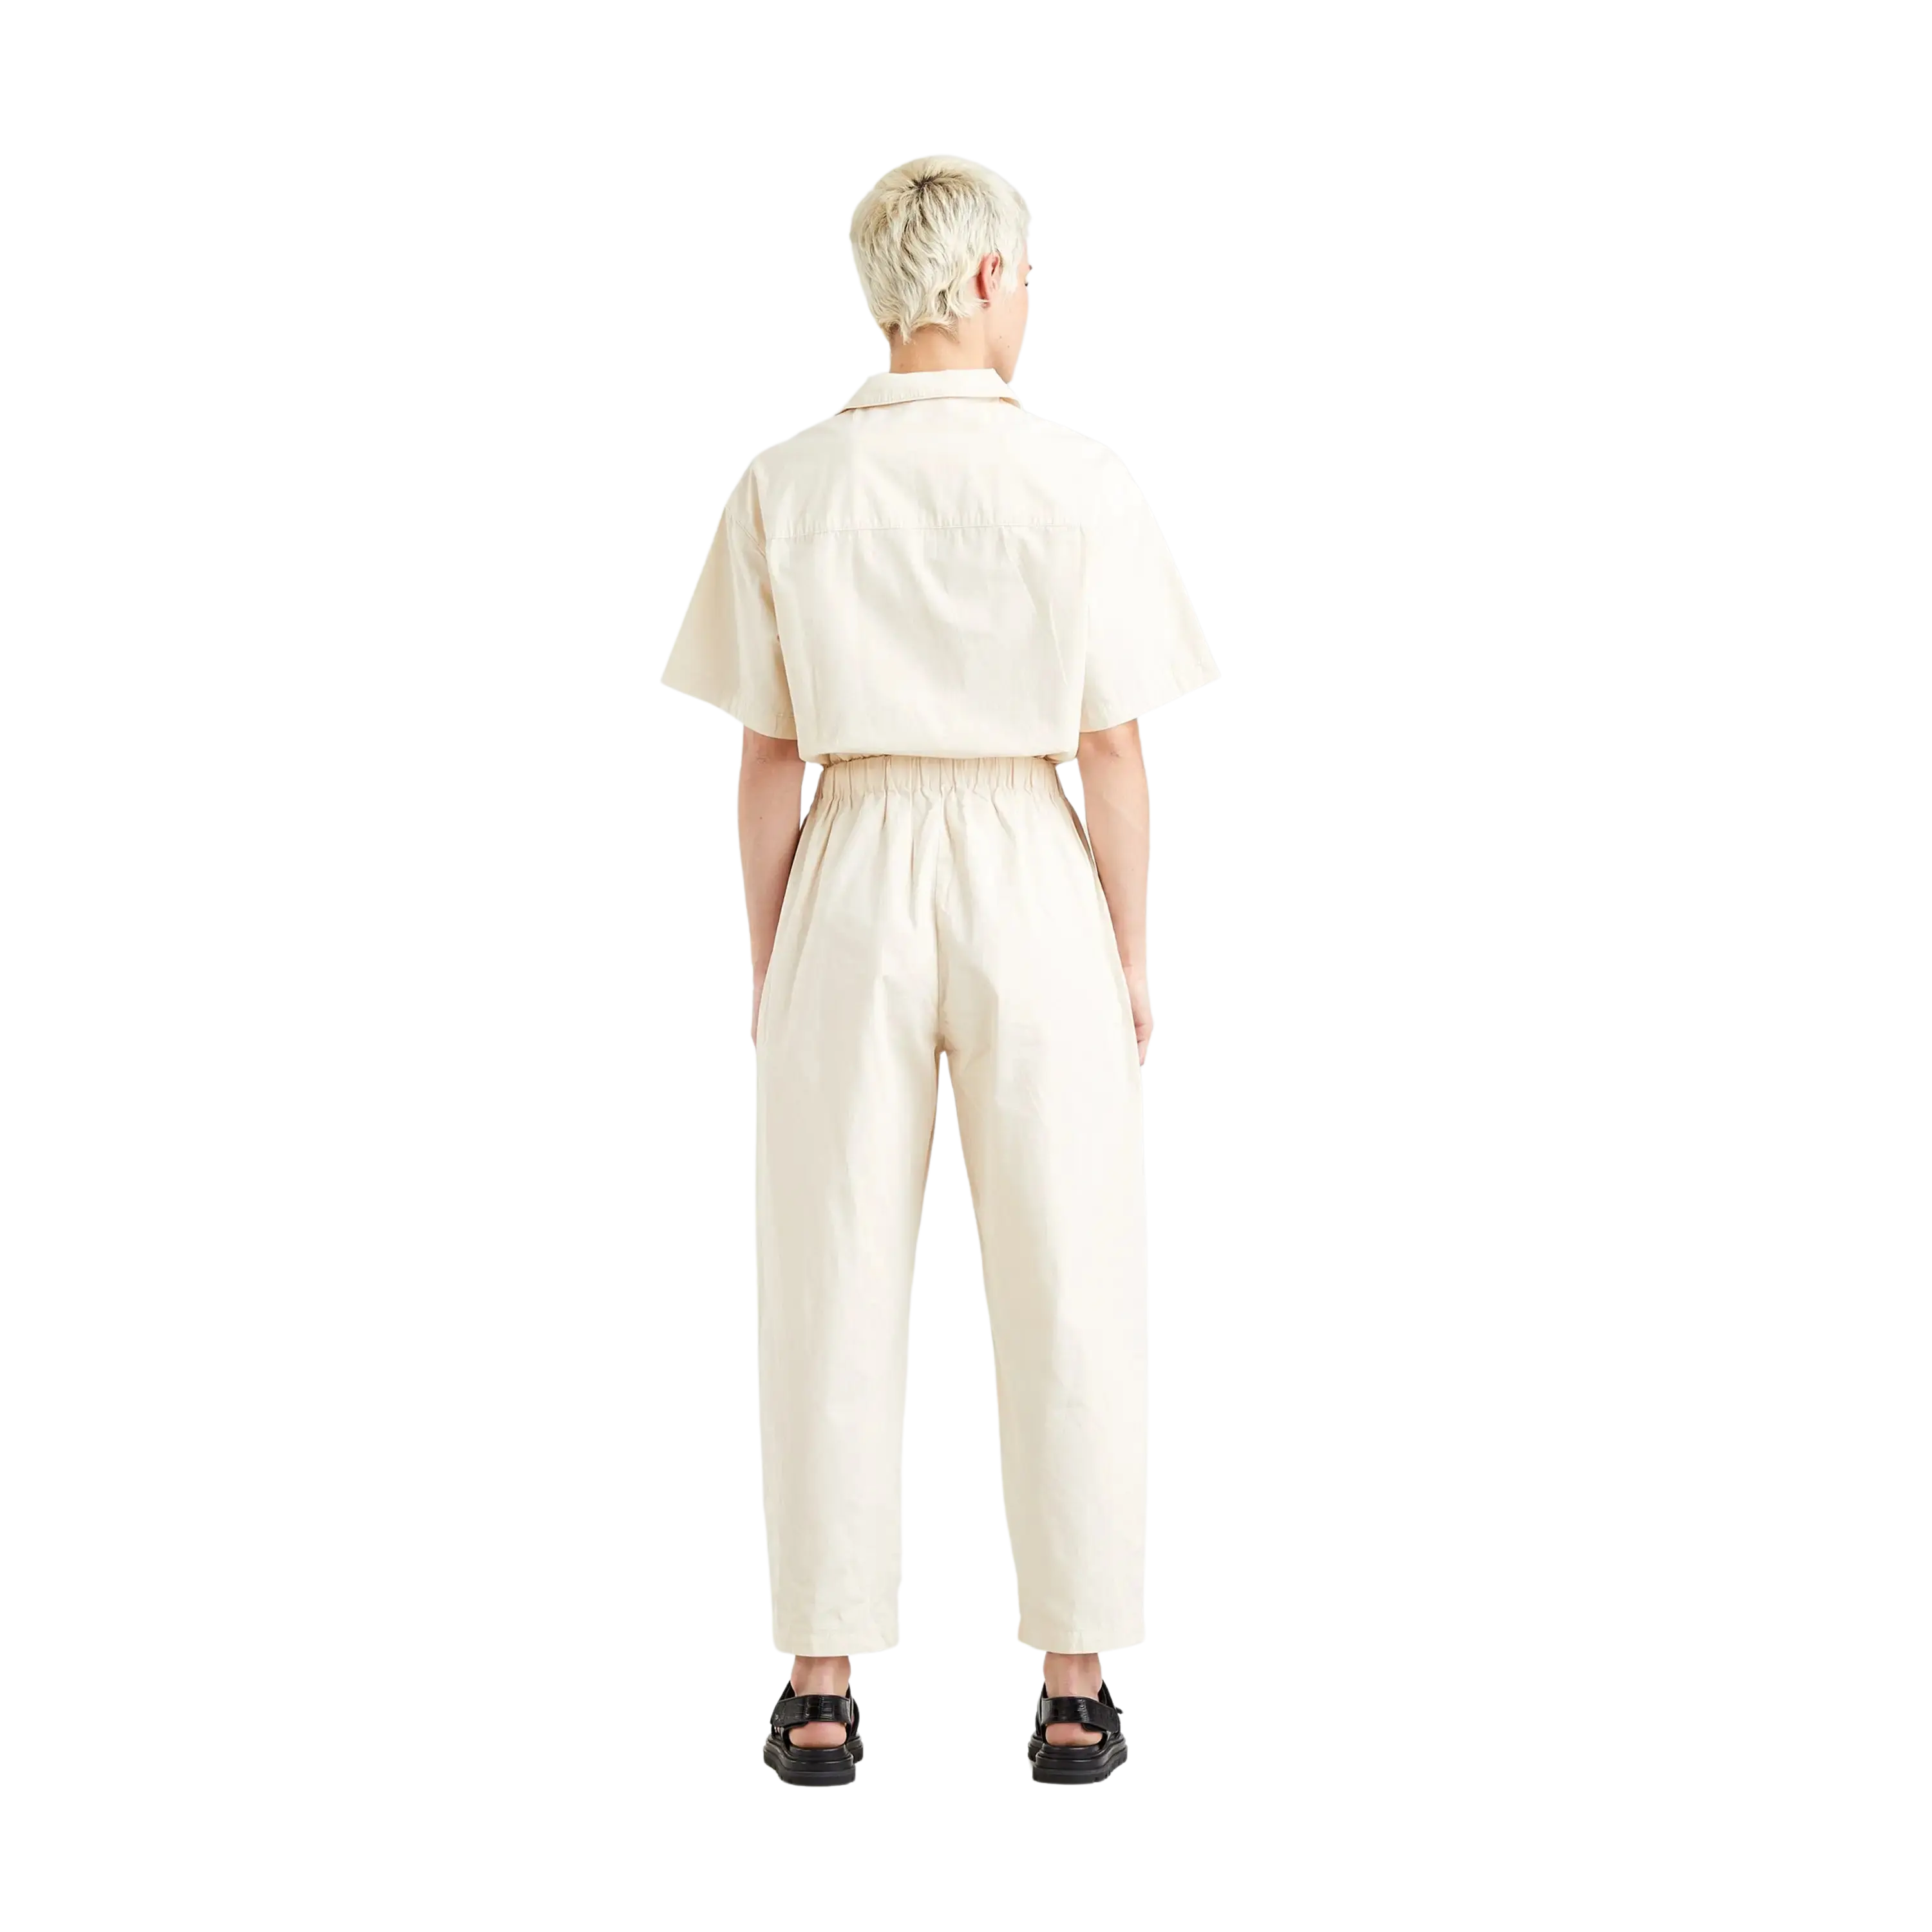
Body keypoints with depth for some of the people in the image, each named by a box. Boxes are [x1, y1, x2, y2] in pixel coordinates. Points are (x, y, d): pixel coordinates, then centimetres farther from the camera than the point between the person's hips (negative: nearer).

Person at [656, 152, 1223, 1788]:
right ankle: (1077, 1693, 12)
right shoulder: (1080, 481, -6)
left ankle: (825, 1695, 11)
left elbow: (765, 755, 0)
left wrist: (766, 958, 9)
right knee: (1066, 1290, 7)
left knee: (836, 1289, 7)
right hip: (1034, 886, -1)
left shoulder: (784, 486, -2)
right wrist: (1130, 958, 5)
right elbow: (1117, 755, -5)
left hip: (853, 886, 1)